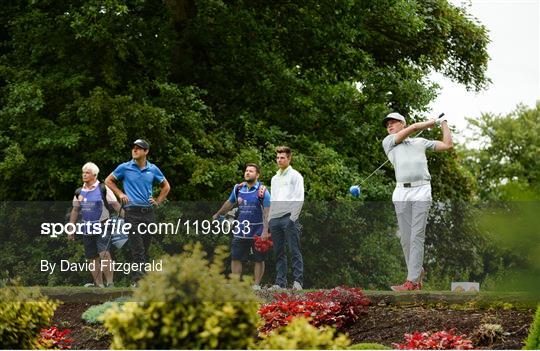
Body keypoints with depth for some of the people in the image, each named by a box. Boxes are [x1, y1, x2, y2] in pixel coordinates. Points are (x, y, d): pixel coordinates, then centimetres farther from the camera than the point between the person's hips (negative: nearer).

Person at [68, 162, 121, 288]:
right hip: (87, 229, 5)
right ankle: (98, 284, 12)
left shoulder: (103, 189, -2)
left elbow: (115, 205, -5)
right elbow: (75, 210, 16)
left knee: (104, 253, -19)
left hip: (102, 227, -5)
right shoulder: (79, 192, 11)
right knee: (93, 258, 6)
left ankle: (110, 282, -18)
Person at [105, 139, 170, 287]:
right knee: (137, 248, -12)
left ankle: (137, 279, 12)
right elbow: (108, 181, 14)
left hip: (148, 212, 3)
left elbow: (166, 186, 22)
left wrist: (158, 202, 12)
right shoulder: (125, 167, 2)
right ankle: (139, 277, -17)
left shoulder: (153, 169, 9)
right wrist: (120, 194, 4)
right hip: (132, 212, -3)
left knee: (145, 248, 5)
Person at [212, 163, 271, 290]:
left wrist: (265, 231, -21)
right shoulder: (238, 189, 7)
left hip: (258, 232, -5)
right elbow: (229, 203, 25)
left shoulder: (262, 191, -8)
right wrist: (218, 214, 37)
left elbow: (267, 213, -13)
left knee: (259, 259, 3)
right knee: (235, 258, 2)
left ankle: (257, 285, 10)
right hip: (241, 230, 5)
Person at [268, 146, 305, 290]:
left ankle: (298, 281, -12)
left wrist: (293, 218, -14)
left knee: (295, 251, -9)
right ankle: (280, 282, 7)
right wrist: (270, 219, 13)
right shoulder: (275, 178, 21)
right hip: (275, 219, 6)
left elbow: (299, 199, -6)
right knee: (279, 253, 5)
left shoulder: (295, 176, 2)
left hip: (289, 218, -6)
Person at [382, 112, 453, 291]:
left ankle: (412, 281, -16)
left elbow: (447, 145, 21)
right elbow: (413, 127, 8)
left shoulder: (420, 142, 22)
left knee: (417, 236, -10)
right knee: (405, 238, -2)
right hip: (401, 193, 1)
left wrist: (443, 122, 29)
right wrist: (431, 122, 22)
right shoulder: (388, 142, 15)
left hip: (422, 192, -1)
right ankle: (418, 272, 13)